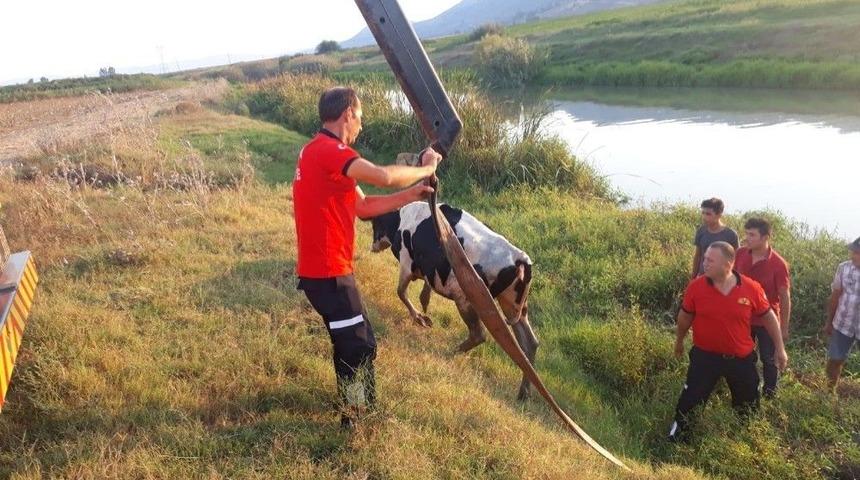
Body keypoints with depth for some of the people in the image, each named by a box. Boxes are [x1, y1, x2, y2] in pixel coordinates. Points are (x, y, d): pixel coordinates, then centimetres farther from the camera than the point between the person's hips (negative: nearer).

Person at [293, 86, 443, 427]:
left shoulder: (321, 152, 16)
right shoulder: (329, 150, -17)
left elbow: (362, 206, 16)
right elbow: (384, 176, -31)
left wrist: (410, 196, 10)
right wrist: (425, 169, -12)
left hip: (323, 268, 10)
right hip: (328, 272, -10)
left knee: (357, 342, 21)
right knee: (358, 348, 1)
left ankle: (364, 409, 35)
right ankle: (355, 421, 14)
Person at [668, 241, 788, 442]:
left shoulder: (751, 288, -15)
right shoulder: (696, 287, -16)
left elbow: (768, 317, 1)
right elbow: (685, 316, 2)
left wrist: (780, 348, 6)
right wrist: (679, 341, 14)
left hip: (742, 358, 2)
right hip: (705, 355, -1)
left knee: (749, 404, 20)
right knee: (691, 399, 2)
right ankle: (678, 433, 23)